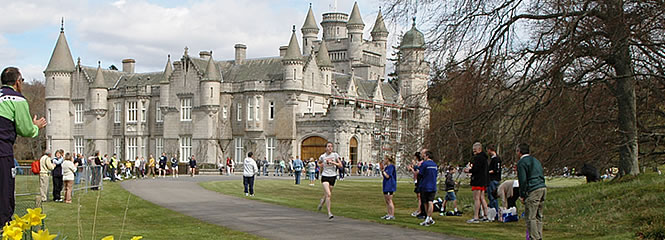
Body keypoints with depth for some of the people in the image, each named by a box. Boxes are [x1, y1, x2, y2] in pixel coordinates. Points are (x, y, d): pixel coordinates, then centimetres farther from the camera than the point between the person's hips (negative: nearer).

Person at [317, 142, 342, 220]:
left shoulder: (335, 155, 0)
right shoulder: (322, 156, 1)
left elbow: (340, 165, -3)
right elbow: (319, 163, 23)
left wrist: (333, 162, -15)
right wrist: (320, 165, 7)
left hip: (333, 176, 2)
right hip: (325, 176, -2)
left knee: (327, 195, 13)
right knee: (328, 194, -18)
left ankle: (322, 201, 50)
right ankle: (329, 213, -16)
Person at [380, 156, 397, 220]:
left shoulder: (391, 166, -14)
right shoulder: (386, 167, 14)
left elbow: (387, 176, -20)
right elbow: (383, 176, 18)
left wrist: (383, 170, -10)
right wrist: (381, 169, 9)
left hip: (390, 186, -10)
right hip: (386, 186, 10)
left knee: (389, 201, -8)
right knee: (386, 201, 13)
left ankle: (392, 215, -5)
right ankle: (388, 214, 19)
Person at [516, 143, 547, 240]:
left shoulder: (521, 162, -4)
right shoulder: (536, 160, 21)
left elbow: (523, 180, -11)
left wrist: (522, 195, -3)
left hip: (533, 191, -8)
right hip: (543, 188, 9)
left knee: (531, 217, -6)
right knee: (539, 216, 14)